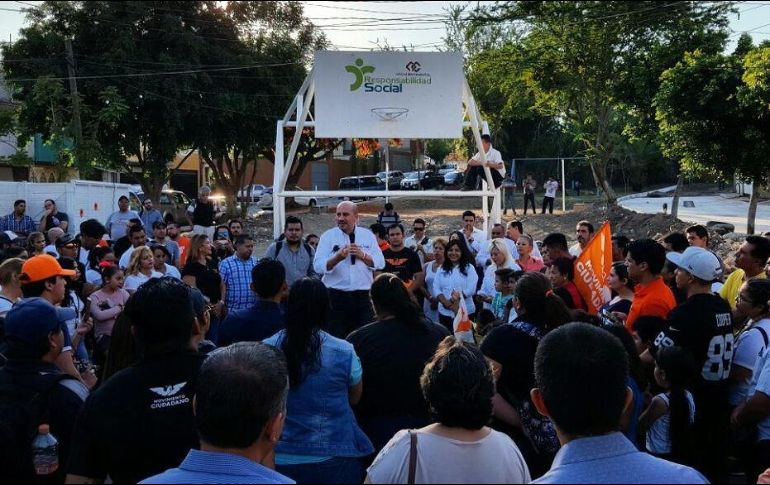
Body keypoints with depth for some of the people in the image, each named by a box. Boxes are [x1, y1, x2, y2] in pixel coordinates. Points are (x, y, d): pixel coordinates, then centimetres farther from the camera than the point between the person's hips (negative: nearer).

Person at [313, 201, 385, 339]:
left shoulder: (368, 235, 8)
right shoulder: (328, 236, 2)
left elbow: (380, 263, 2)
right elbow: (318, 266, -8)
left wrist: (362, 255, -13)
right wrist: (338, 257, -23)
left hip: (363, 296, 2)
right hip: (336, 296, -1)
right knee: (336, 337, 3)